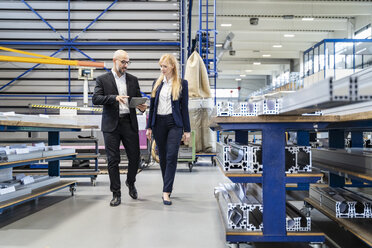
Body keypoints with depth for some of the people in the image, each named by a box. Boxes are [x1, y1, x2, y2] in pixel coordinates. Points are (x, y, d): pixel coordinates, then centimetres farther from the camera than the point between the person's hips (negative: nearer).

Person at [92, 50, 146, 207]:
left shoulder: (133, 80, 14)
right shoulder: (103, 79, 4)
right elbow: (95, 99, -7)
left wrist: (141, 106, -6)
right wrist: (115, 98, -20)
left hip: (129, 123, 2)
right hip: (111, 125, -2)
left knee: (135, 157, 2)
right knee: (113, 160, 1)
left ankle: (130, 182, 31)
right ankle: (116, 194, 13)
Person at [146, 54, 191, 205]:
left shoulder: (181, 84, 1)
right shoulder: (157, 84, 11)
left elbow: (184, 107, 0)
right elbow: (152, 106, 13)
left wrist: (187, 130, -2)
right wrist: (149, 127, 8)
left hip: (174, 123, -4)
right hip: (159, 123, 4)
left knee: (171, 156, -12)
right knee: (162, 157, 10)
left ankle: (166, 192, -11)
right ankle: (168, 188, 24)